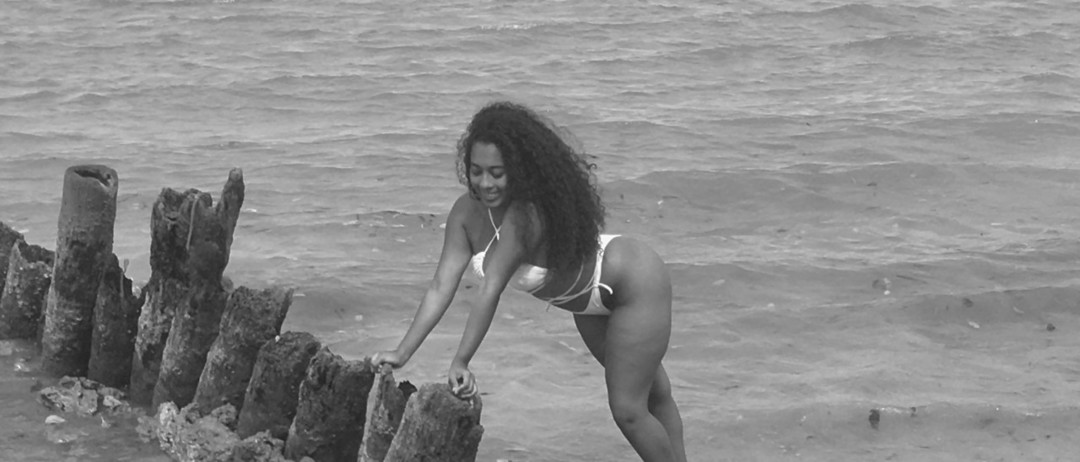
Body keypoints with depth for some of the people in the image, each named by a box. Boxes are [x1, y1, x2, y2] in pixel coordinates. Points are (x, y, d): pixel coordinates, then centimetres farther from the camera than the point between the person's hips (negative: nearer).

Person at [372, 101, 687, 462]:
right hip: (590, 304, 7)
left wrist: (460, 363, -44)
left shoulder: (529, 213, -39)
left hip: (636, 284, -7)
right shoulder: (467, 212, -19)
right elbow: (441, 286, -23)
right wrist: (402, 353, -30)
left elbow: (491, 290, -43)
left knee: (627, 410, -4)